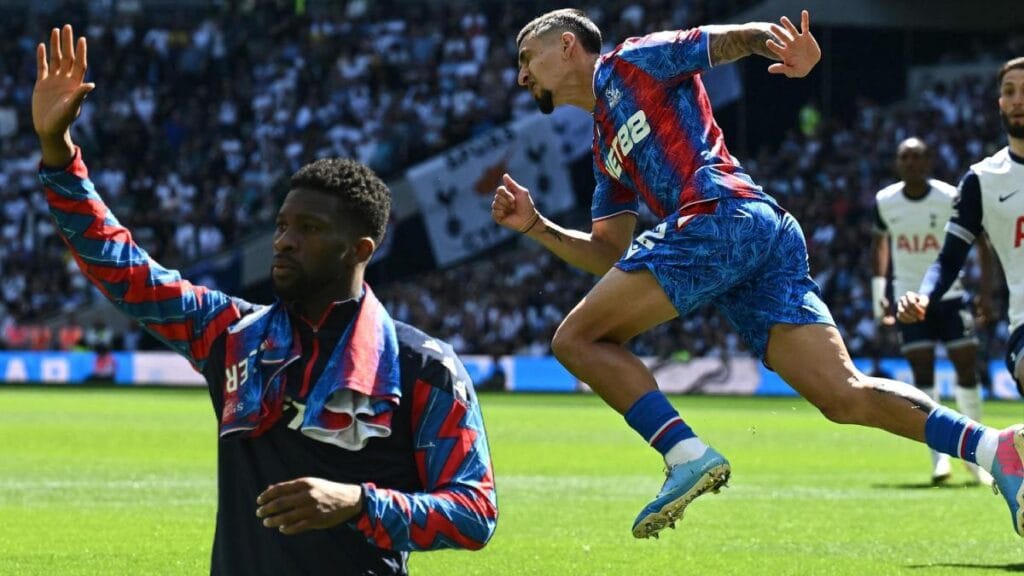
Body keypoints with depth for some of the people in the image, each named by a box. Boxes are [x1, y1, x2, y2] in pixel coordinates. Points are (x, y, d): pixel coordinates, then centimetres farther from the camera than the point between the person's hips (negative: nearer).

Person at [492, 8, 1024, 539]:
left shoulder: (630, 64, 14)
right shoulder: (604, 153, 35)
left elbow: (733, 38, 4)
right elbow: (610, 256, 34)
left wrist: (786, 47, -17)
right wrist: (535, 226, 23)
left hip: (720, 216, -8)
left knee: (577, 339, -3)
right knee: (844, 397, -6)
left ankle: (688, 457, -17)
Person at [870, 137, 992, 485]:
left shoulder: (951, 198, -11)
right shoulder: (884, 202, -3)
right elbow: (879, 241, 15)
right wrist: (878, 291, 9)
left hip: (948, 293, -1)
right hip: (909, 297, 1)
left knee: (967, 365, -5)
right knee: (922, 371, -8)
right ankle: (939, 457, -7)